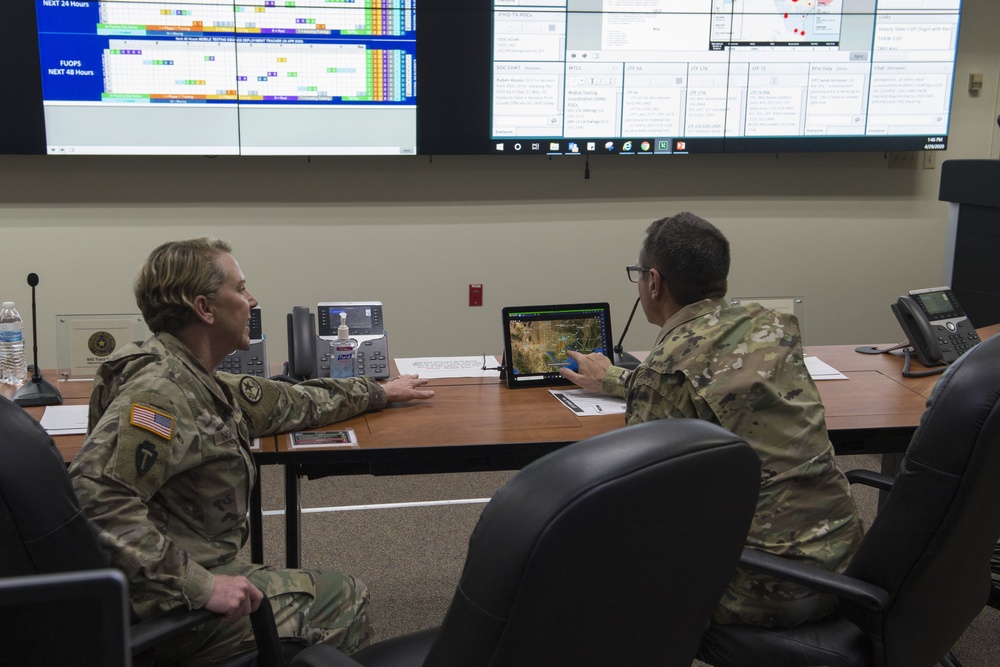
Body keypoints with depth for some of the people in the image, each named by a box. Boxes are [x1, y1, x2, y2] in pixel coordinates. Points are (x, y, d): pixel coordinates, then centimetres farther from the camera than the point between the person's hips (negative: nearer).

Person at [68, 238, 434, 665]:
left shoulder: (199, 383, 8)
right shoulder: (158, 390, -23)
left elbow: (290, 402, 23)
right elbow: (94, 496, -35)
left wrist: (379, 392, 35)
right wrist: (200, 584, -35)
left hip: (198, 575, 9)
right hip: (167, 605, -9)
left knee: (346, 595, 14)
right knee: (344, 599, 3)